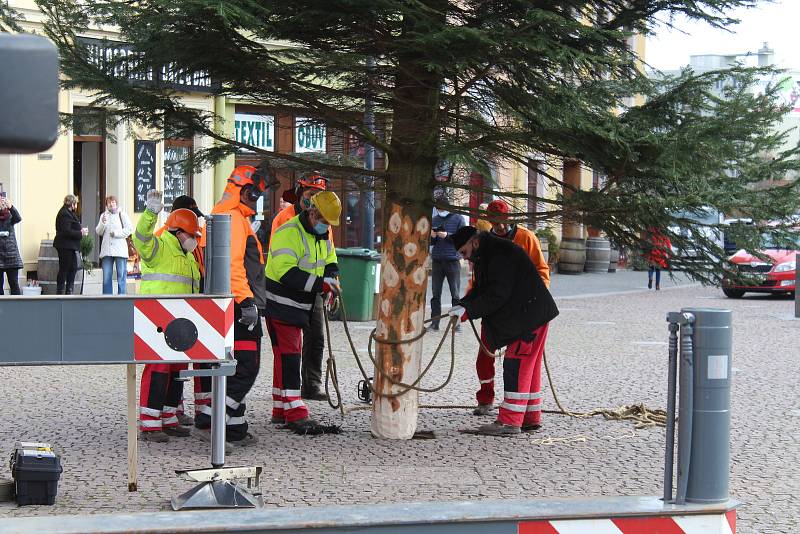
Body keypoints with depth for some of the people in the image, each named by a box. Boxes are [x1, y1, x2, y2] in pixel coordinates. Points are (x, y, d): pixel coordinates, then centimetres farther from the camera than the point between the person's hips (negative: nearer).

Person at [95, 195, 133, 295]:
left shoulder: (122, 214, 4)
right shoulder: (104, 215, 14)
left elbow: (129, 229, -3)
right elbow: (98, 232, 9)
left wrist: (116, 233, -10)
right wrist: (102, 223, -9)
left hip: (120, 250, -3)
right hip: (107, 251, 3)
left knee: (121, 275, -2)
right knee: (106, 277, 2)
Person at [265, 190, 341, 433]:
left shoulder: (322, 237, 11)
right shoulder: (288, 233, -20)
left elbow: (330, 263, 20)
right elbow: (286, 273, -29)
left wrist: (331, 283, -4)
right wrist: (321, 284, -30)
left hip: (299, 308, 9)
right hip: (280, 306, -9)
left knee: (288, 356, 14)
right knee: (288, 356, -11)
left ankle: (281, 409, 23)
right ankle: (295, 414, -13)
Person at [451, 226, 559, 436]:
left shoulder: (501, 254, -21)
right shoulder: (485, 256, 13)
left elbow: (497, 295, -25)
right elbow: (480, 290, 13)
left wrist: (468, 310, -24)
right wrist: (461, 305, -4)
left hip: (531, 315, -11)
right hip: (519, 317, 11)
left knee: (516, 365, -11)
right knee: (523, 367, 15)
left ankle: (510, 421, -11)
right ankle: (528, 418, 23)